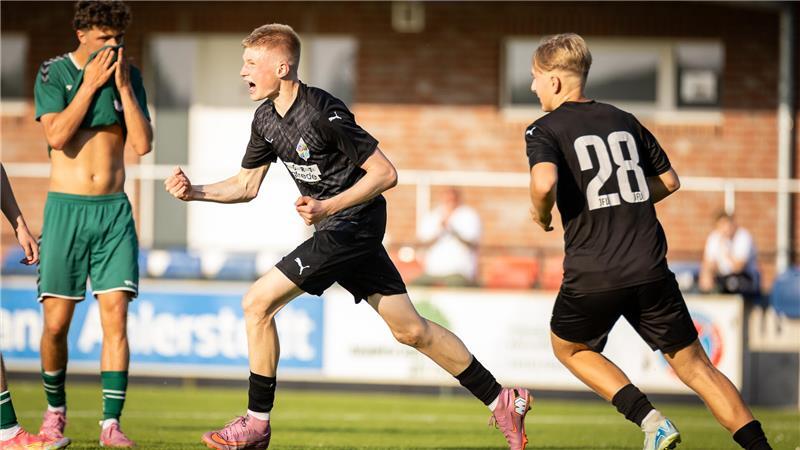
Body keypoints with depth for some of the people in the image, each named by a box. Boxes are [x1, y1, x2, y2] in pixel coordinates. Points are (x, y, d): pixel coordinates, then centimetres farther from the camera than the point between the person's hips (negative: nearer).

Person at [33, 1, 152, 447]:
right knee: (56, 322, -1)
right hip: (66, 207, -2)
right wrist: (91, 83, -13)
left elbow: (143, 143, -2)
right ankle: (56, 407, 22)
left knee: (115, 314, -9)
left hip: (115, 209, 2)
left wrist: (123, 86, -8)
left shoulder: (129, 76, 7)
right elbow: (58, 136, -15)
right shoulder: (54, 73, -1)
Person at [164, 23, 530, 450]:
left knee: (257, 303, -12)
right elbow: (246, 185, 14)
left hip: (353, 223, -9)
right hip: (335, 228, 9)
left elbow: (385, 173, -18)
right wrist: (195, 191, -1)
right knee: (411, 330, 11)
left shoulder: (324, 114, -21)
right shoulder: (266, 118, 5)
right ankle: (501, 401, 17)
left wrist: (328, 207, -26)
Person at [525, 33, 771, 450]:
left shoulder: (545, 130, -2)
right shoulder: (625, 121, 15)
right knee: (694, 365, 10)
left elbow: (544, 183, -22)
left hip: (592, 276, -4)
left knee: (568, 348, 23)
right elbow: (670, 181, 20)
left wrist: (541, 215, -2)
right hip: (651, 271, 4)